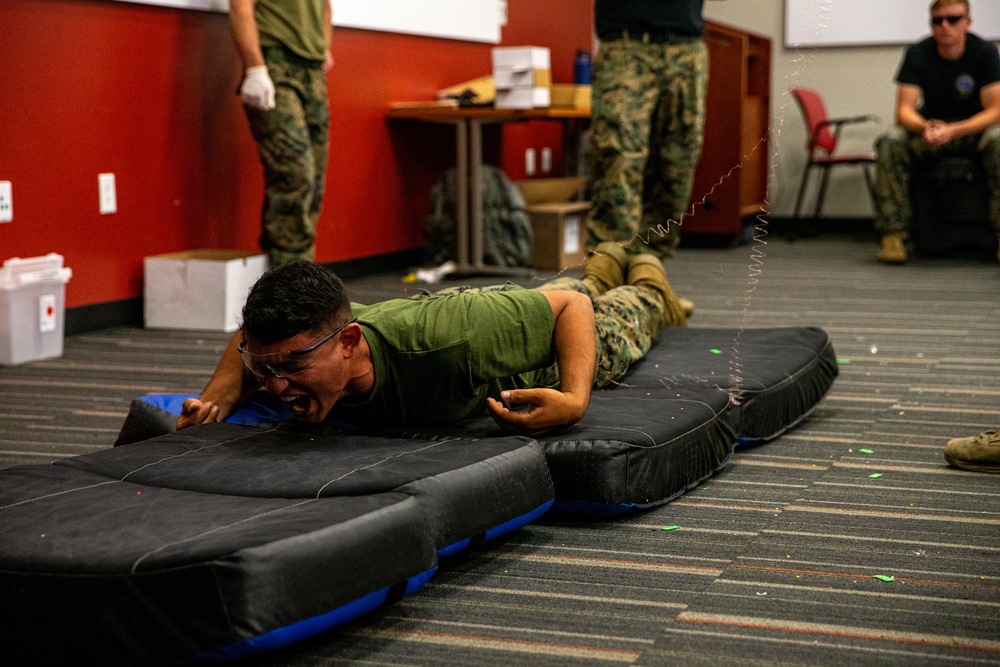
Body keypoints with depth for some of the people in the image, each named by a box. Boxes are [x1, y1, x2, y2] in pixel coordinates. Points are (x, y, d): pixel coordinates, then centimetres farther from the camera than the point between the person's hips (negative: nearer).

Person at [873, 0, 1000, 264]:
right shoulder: (918, 54, -8)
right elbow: (904, 111, -14)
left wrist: (953, 131, -33)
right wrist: (926, 128, -38)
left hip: (974, 130, -1)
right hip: (930, 127, 1)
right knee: (889, 143, -29)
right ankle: (891, 233, -29)